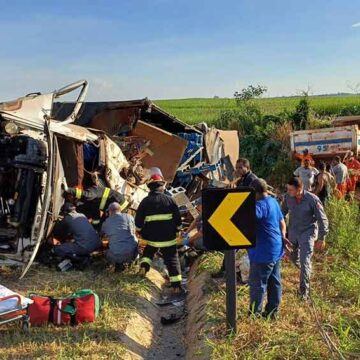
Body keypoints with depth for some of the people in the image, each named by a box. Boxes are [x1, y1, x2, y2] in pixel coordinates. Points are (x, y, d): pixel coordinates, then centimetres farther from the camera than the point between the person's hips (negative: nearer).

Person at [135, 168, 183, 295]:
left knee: (148, 251, 33)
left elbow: (138, 221, 2)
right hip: (168, 238, -2)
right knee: (172, 260, 4)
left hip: (151, 237, 2)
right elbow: (177, 218, 0)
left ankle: (144, 266, 13)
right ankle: (176, 286, 0)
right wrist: (177, 230, 16)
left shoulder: (145, 202, -2)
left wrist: (141, 232, 18)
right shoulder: (169, 200, -4)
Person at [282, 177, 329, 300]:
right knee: (293, 257, 20)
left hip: (308, 232, -4)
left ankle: (304, 290, 0)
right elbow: (283, 212, 6)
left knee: (305, 261, -9)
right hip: (293, 232, 4)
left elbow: (322, 219, -13)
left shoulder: (312, 200, -24)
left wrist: (321, 238, -10)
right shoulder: (287, 197, -14)